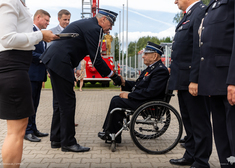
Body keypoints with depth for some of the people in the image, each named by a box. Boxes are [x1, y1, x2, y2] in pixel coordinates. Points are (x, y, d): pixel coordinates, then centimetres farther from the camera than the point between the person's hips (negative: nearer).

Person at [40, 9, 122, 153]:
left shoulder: (86, 24, 21)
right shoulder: (94, 28, -11)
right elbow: (96, 58, -14)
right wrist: (112, 76, -5)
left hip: (53, 60, 11)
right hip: (60, 63, -11)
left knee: (61, 102, 15)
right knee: (68, 103, -4)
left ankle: (56, 139, 24)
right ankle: (68, 142, 4)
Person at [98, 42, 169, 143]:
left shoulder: (161, 70, -18)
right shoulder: (152, 68, 16)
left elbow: (150, 92, -26)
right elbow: (138, 85, 18)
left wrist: (129, 95, -20)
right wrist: (124, 83, 2)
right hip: (142, 99, 11)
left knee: (116, 102, -16)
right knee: (116, 99, 8)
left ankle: (112, 135, -3)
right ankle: (110, 132, 8)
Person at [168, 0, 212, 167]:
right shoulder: (188, 15, 19)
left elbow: (200, 49, -21)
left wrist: (194, 80, -24)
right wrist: (175, 73, 17)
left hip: (193, 80, -10)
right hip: (183, 81, 10)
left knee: (199, 122, 0)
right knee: (188, 121, 17)